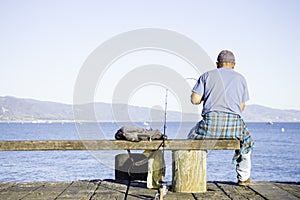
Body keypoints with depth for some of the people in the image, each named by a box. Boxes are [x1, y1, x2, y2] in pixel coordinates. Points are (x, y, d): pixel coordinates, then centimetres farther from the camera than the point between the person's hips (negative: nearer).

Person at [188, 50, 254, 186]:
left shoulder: (207, 75, 7)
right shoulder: (241, 78, 13)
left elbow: (194, 100, 1)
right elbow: (242, 107, 15)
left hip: (210, 124, -1)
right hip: (234, 124, 1)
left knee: (192, 137, 29)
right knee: (246, 140, 33)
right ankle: (244, 177, 32)